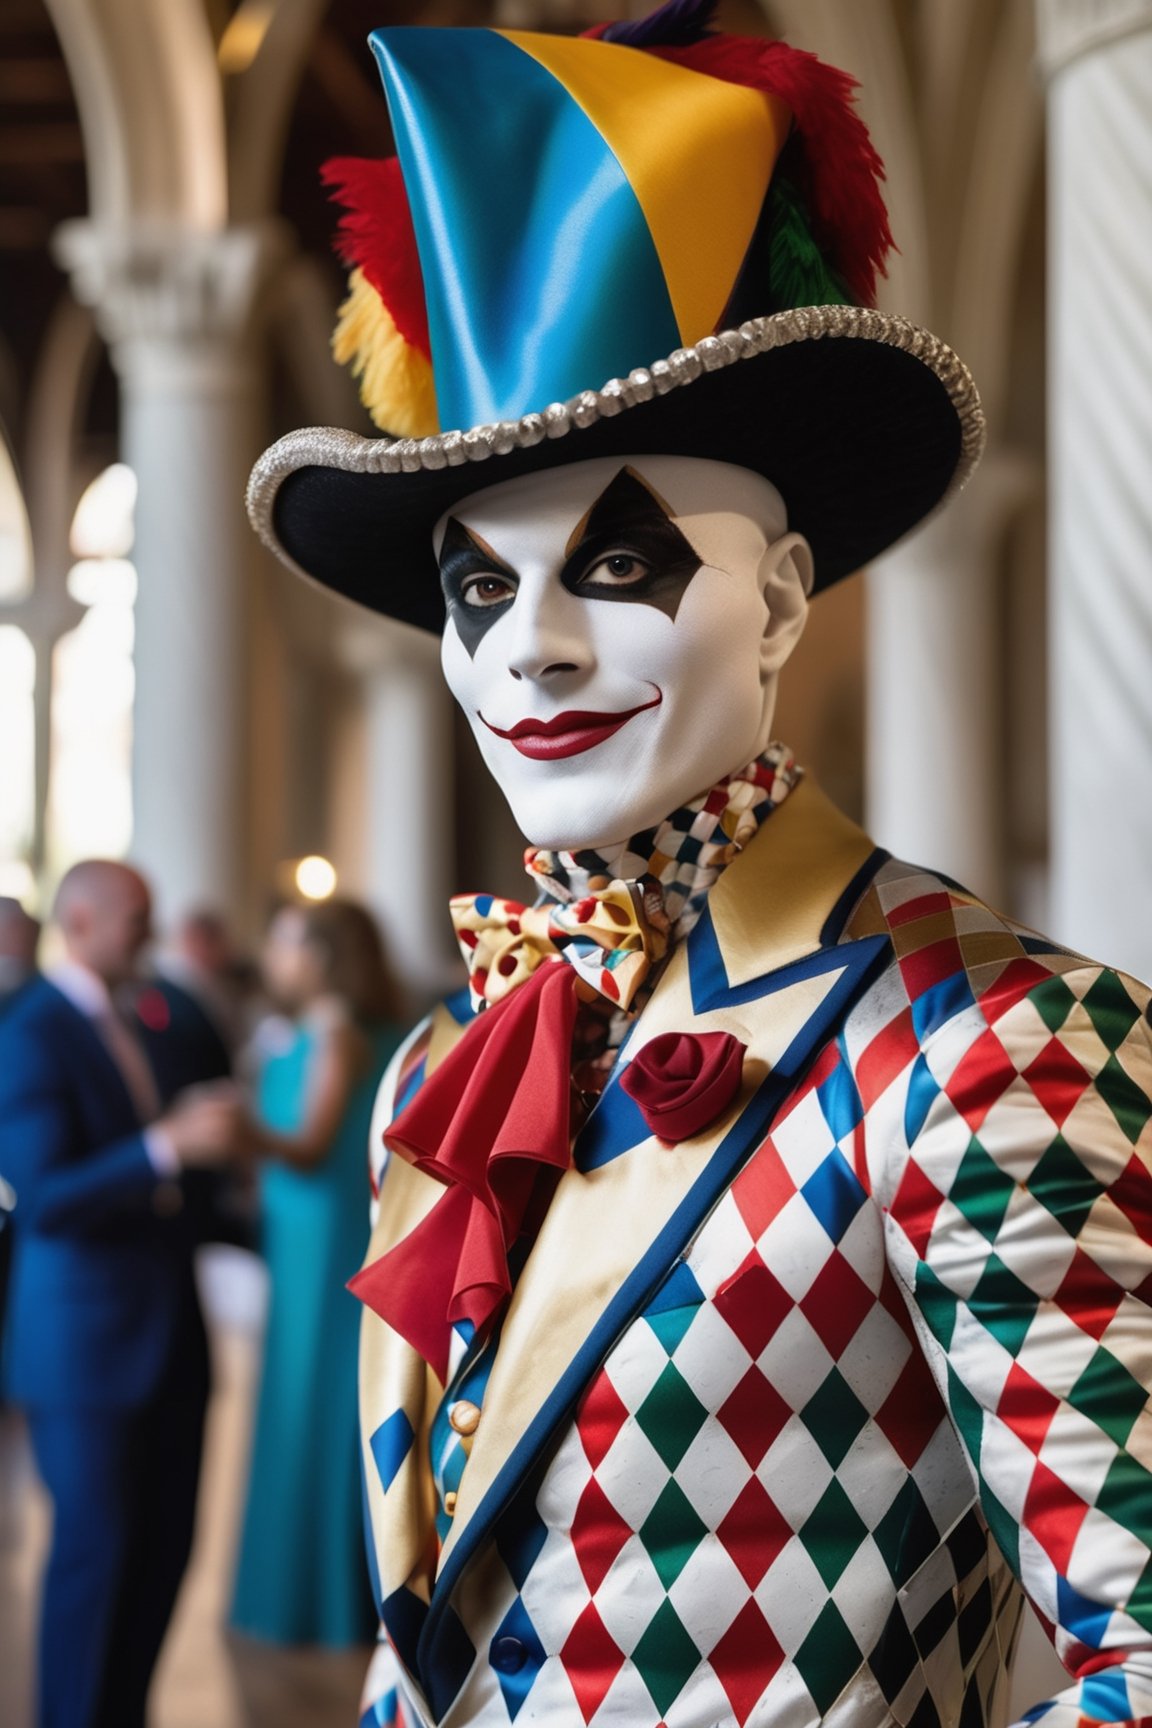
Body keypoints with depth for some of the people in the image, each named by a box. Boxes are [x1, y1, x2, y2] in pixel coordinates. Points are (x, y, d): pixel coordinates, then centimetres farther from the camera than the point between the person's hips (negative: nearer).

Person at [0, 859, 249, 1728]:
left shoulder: (159, 1013, 9)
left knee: (165, 1540, 11)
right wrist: (168, 1147, -31)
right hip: (82, 1330, -7)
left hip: (170, 1317, 7)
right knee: (94, 1544, -1)